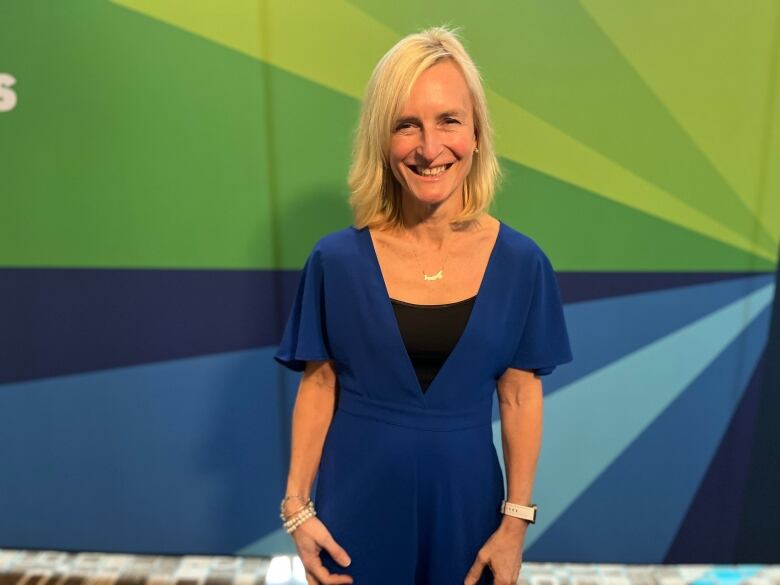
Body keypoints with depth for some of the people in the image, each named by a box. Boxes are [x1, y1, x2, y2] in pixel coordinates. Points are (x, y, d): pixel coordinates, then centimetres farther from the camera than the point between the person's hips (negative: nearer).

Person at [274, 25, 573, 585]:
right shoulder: (336, 259, -12)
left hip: (464, 497, 1)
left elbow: (521, 396, -4)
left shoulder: (521, 262, -10)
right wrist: (298, 505, -4)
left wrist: (516, 520, -2)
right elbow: (318, 385, -4)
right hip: (359, 498, 0)